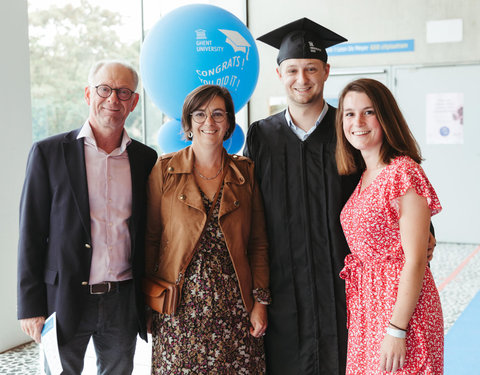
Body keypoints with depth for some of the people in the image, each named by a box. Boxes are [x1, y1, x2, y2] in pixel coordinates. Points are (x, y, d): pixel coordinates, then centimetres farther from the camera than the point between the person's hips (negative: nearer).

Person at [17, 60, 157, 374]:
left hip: (124, 302, 3)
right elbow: (31, 233, -4)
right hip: (64, 299, -2)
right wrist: (31, 306, -7)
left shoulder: (145, 158, 5)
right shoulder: (49, 152, -4)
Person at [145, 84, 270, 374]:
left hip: (235, 306, 1)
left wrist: (261, 301, 1)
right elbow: (150, 239, 3)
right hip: (180, 307, -1)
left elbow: (258, 243, 7)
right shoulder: (164, 170, 1)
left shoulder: (246, 173, 6)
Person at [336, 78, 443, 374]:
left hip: (401, 306, -7)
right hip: (365, 307, 8)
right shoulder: (362, 177, 9)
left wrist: (397, 330, -19)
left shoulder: (404, 173, -16)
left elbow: (415, 261, -18)